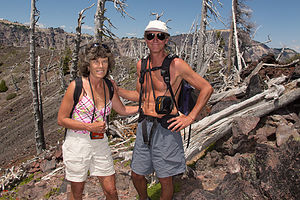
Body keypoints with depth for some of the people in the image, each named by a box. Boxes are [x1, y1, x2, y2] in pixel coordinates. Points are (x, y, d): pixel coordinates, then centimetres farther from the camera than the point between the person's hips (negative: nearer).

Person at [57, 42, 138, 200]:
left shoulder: (109, 86, 1)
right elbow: (61, 120, -9)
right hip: (77, 144, -3)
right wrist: (89, 126, -17)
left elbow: (123, 110, 17)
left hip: (100, 143, 4)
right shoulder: (77, 86, -12)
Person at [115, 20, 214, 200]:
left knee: (165, 180, 9)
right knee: (137, 175, 17)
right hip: (144, 126, 6)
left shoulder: (176, 65, -10)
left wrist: (190, 118, -12)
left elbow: (207, 88, -7)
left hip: (165, 128, -5)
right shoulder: (141, 65, 7)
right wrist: (115, 89, 8)